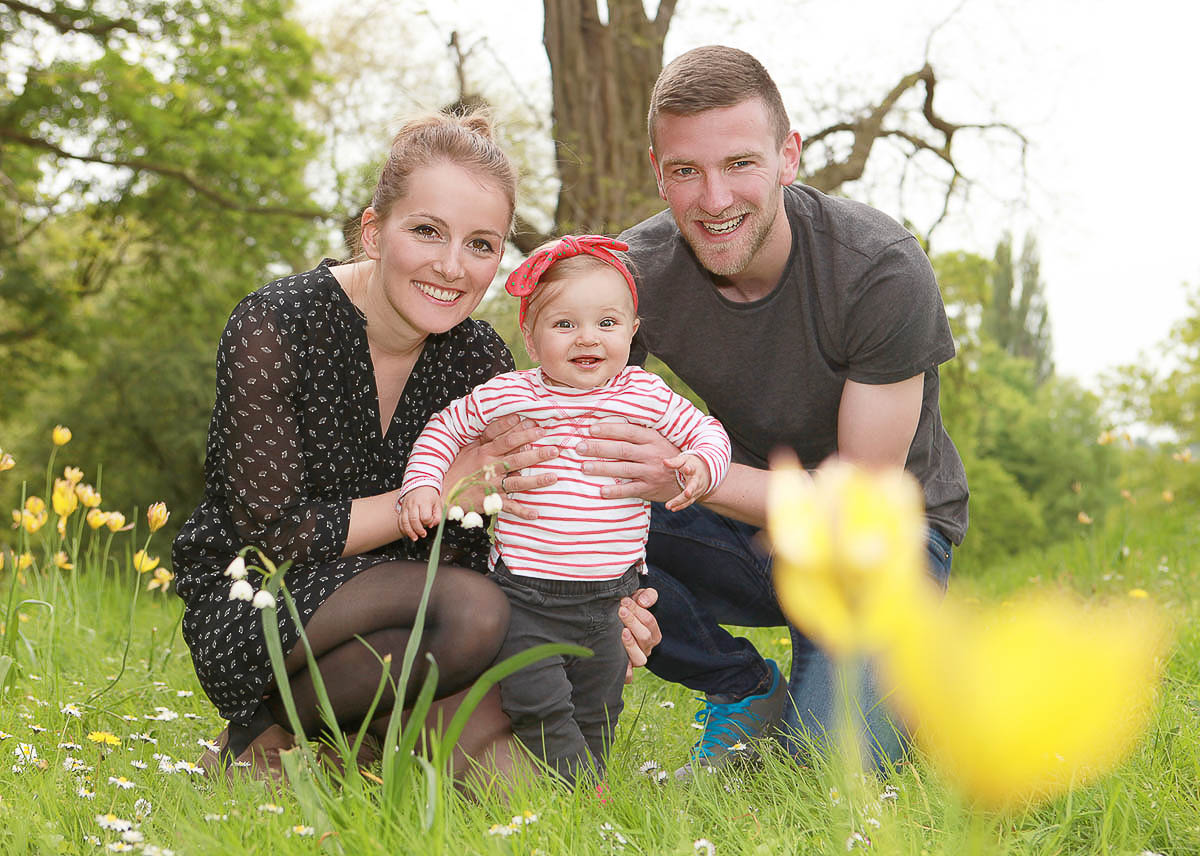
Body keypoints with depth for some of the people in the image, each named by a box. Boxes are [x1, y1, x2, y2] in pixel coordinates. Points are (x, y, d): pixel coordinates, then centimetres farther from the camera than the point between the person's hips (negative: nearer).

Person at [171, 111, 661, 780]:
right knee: (471, 610, -32)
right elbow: (272, 534, -19)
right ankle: (266, 732, -11)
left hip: (392, 614, 5)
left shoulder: (480, 359, -3)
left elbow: (484, 548, -1)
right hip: (250, 614, -5)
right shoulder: (274, 329, -18)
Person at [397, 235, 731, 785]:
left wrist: (701, 462, -12)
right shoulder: (506, 396, -4)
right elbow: (444, 429, 9)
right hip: (526, 598, -2)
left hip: (610, 598, 2)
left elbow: (706, 431, 10)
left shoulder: (646, 395, -1)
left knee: (595, 715, 15)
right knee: (537, 708, -10)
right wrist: (421, 483, -5)